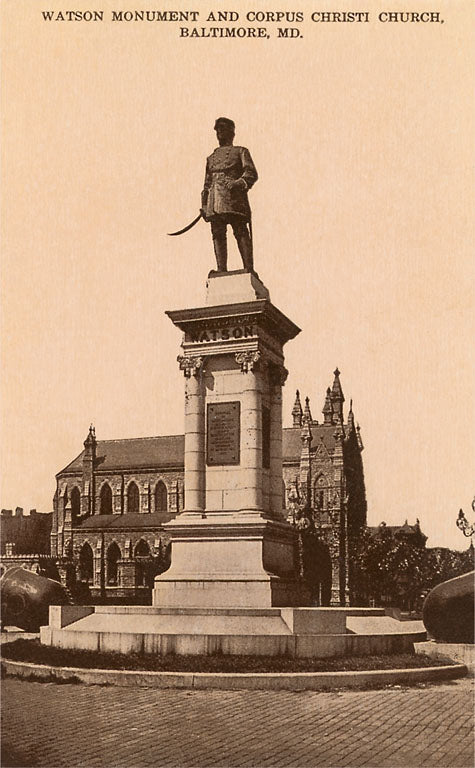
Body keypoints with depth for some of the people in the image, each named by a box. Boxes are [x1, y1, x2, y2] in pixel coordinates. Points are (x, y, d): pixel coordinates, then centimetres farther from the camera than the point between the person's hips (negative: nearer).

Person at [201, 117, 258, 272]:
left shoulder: (241, 151, 18)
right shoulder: (211, 158, 32)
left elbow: (251, 173, 3)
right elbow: (207, 184, 29)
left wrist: (240, 183, -18)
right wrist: (204, 205, 15)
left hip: (234, 196, -4)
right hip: (214, 199, 4)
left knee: (241, 231, -15)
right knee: (218, 233, -9)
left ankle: (249, 270, -22)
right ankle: (222, 271, -16)